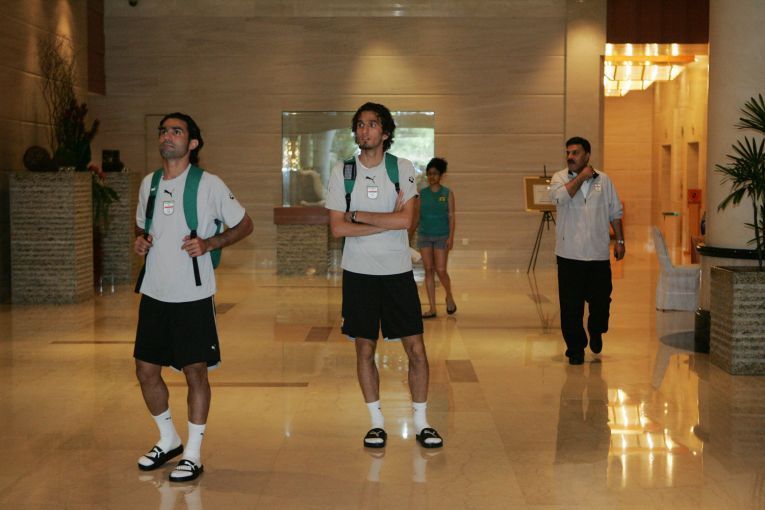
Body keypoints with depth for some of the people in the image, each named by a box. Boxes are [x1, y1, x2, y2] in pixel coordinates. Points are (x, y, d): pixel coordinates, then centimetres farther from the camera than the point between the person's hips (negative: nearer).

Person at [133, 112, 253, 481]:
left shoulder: (209, 185, -7)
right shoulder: (149, 183, 8)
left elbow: (244, 225, -1)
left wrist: (209, 243, -15)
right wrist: (140, 241, 1)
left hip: (193, 296, -5)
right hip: (154, 294, 5)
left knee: (195, 371, 0)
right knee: (146, 370, 9)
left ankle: (193, 454, 14)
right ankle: (168, 439, 30)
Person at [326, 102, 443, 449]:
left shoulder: (402, 169, -1)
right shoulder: (342, 172, 0)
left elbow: (406, 220, -13)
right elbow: (337, 228, -9)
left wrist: (357, 215, -12)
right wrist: (388, 221, -12)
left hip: (398, 271, 0)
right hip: (358, 273, 0)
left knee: (416, 349, 1)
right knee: (365, 349, 7)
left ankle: (421, 422, 15)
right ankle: (377, 423, 21)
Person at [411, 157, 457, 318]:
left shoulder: (447, 193, 0)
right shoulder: (422, 193, 6)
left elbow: (451, 216, -3)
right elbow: (418, 215, 10)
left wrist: (451, 237, -12)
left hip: (441, 236, -3)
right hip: (424, 235, 3)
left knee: (440, 270, -7)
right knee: (428, 271, 2)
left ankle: (449, 297, 22)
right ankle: (432, 308, 6)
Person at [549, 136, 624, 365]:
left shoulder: (604, 180, 7)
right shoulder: (560, 178, 2)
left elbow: (615, 213, 13)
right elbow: (559, 197, -20)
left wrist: (620, 240, 8)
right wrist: (582, 177, -12)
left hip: (598, 254, 2)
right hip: (570, 254, -1)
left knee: (601, 300, 7)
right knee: (570, 306, 0)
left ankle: (596, 332, 36)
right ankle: (575, 348, 13)